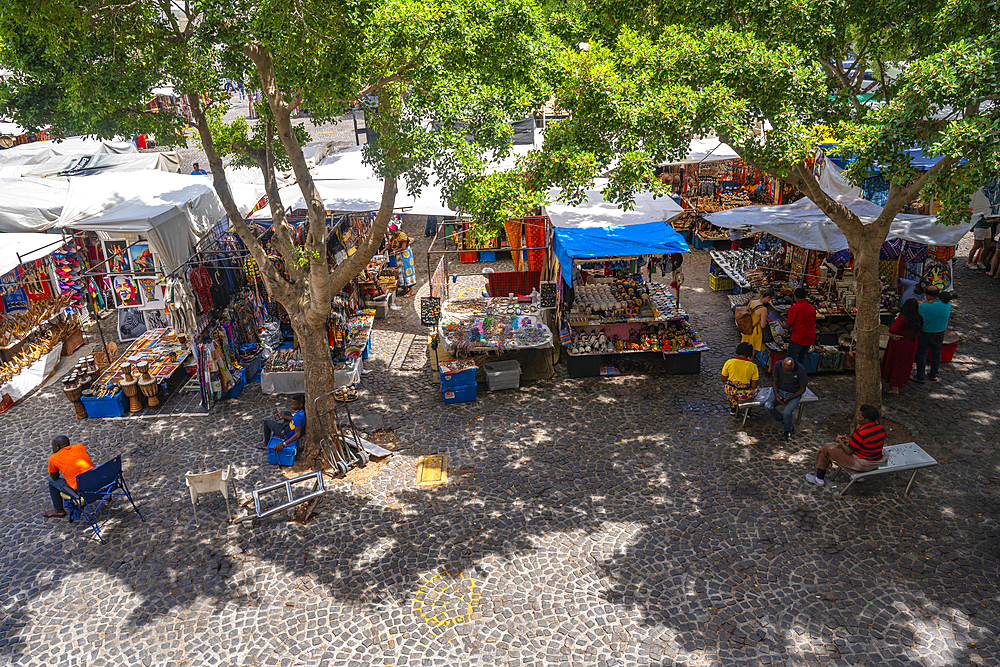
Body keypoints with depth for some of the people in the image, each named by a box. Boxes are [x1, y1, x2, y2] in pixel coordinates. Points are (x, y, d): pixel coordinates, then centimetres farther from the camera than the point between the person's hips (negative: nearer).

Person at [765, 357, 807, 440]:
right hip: (780, 390, 3)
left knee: (786, 412, -27)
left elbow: (802, 389, -12)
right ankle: (783, 420, 4)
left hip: (794, 394, -3)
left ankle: (788, 431, 5)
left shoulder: (801, 370, -24)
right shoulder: (778, 365, -16)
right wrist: (776, 394, -18)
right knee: (768, 405, -23)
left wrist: (789, 398, -23)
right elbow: (776, 381, 0)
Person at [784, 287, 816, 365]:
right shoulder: (811, 307, 5)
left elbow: (788, 326, -10)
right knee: (802, 358, 19)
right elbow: (813, 323, 16)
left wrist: (786, 321, 14)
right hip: (810, 338, 6)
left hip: (798, 338, -6)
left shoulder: (793, 309, -14)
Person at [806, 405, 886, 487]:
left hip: (860, 464, -9)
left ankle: (819, 479, 21)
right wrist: (850, 439, 13)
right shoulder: (881, 429, -4)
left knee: (826, 450, 7)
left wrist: (840, 441, 2)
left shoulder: (861, 433, -29)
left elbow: (848, 451, -18)